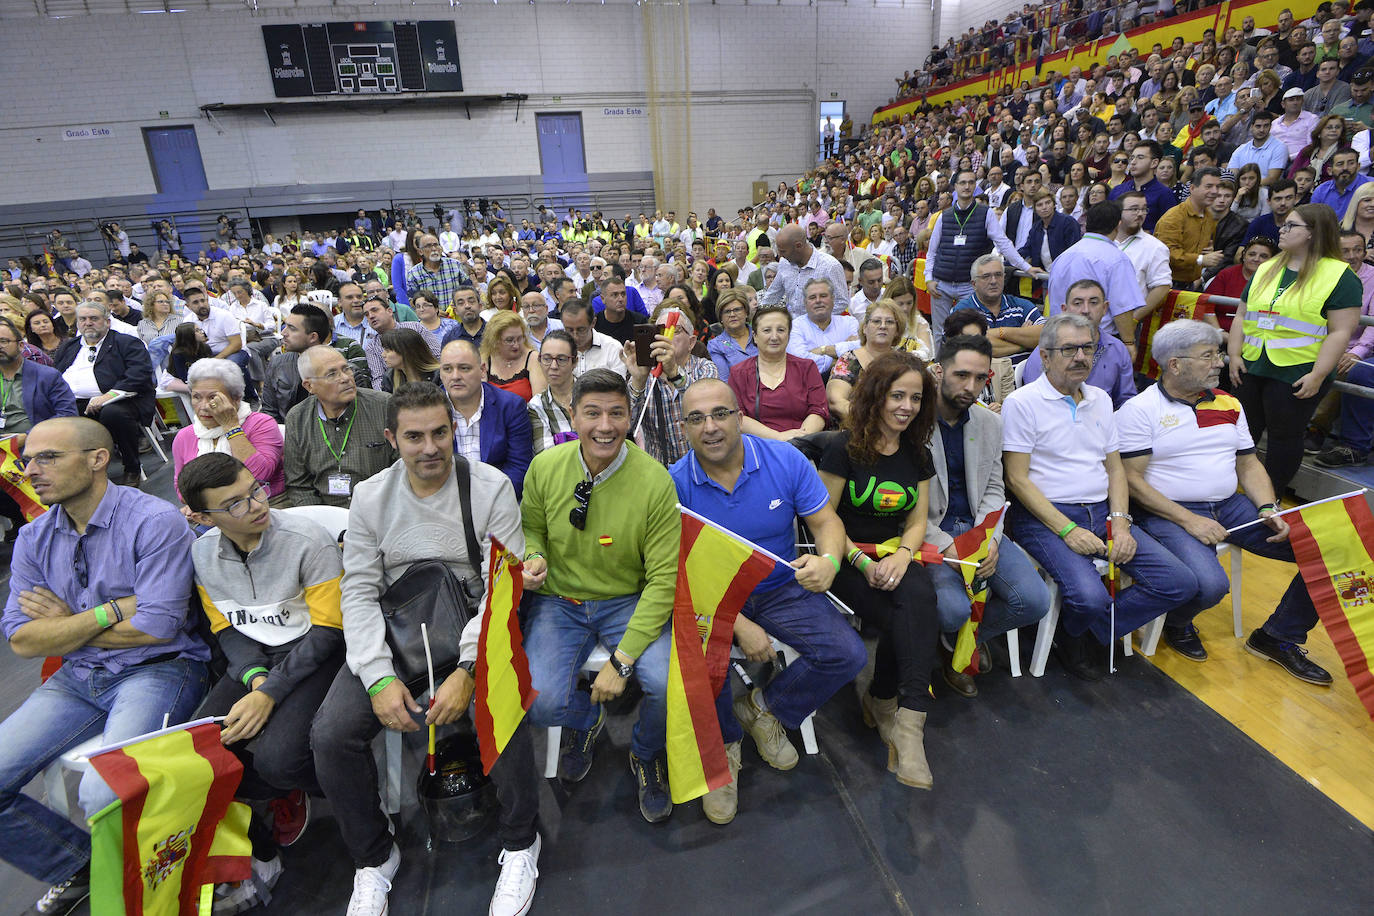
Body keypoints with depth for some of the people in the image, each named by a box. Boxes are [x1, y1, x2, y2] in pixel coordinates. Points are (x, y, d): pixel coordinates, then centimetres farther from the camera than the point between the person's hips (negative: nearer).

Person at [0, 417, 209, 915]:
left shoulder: (154, 520, -14)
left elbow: (156, 628, -17)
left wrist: (65, 623, -3)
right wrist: (111, 611, -13)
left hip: (158, 670, -7)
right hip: (77, 678, 7)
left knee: (104, 795, -26)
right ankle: (79, 869, 18)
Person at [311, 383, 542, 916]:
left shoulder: (490, 487, -8)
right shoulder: (370, 497, 2)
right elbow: (359, 591, 0)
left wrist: (469, 668, -24)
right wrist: (380, 675, -14)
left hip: (475, 629, -3)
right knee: (330, 734, -17)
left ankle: (520, 843, 2)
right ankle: (374, 857, 13)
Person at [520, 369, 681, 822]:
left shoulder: (655, 480, -17)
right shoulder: (545, 466, -8)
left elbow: (663, 578, -16)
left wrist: (623, 658, -21)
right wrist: (534, 557, -13)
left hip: (629, 602, -1)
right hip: (559, 601, 2)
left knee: (669, 683, -26)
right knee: (539, 703, -21)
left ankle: (646, 755, 13)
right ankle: (585, 718, 21)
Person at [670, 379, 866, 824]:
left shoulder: (785, 460, -8)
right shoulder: (675, 483, -13)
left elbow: (826, 521, -3)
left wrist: (828, 560, -27)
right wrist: (739, 626, -21)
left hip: (782, 588, 2)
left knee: (848, 655, -15)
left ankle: (764, 707, 14)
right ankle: (723, 745, 6)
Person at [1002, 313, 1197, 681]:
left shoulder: (1100, 399, 16)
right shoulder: (1022, 402, -6)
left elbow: (1115, 468, 15)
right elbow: (1017, 478, -11)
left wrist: (1121, 523, -1)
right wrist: (1068, 530, -17)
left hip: (1102, 512, 7)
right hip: (1045, 517, -7)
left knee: (1181, 582, -7)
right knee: (1090, 597, -28)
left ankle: (1084, 634, 6)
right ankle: (1073, 635, 9)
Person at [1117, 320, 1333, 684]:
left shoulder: (1228, 404, 13)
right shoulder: (1140, 409, -8)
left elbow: (1248, 465, 17)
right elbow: (1132, 479, -13)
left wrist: (1269, 510, -1)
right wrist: (1189, 520, -18)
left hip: (1230, 506, 7)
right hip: (1169, 513, -7)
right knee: (1210, 584, -32)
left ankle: (1278, 637, 12)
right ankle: (1177, 624, 7)